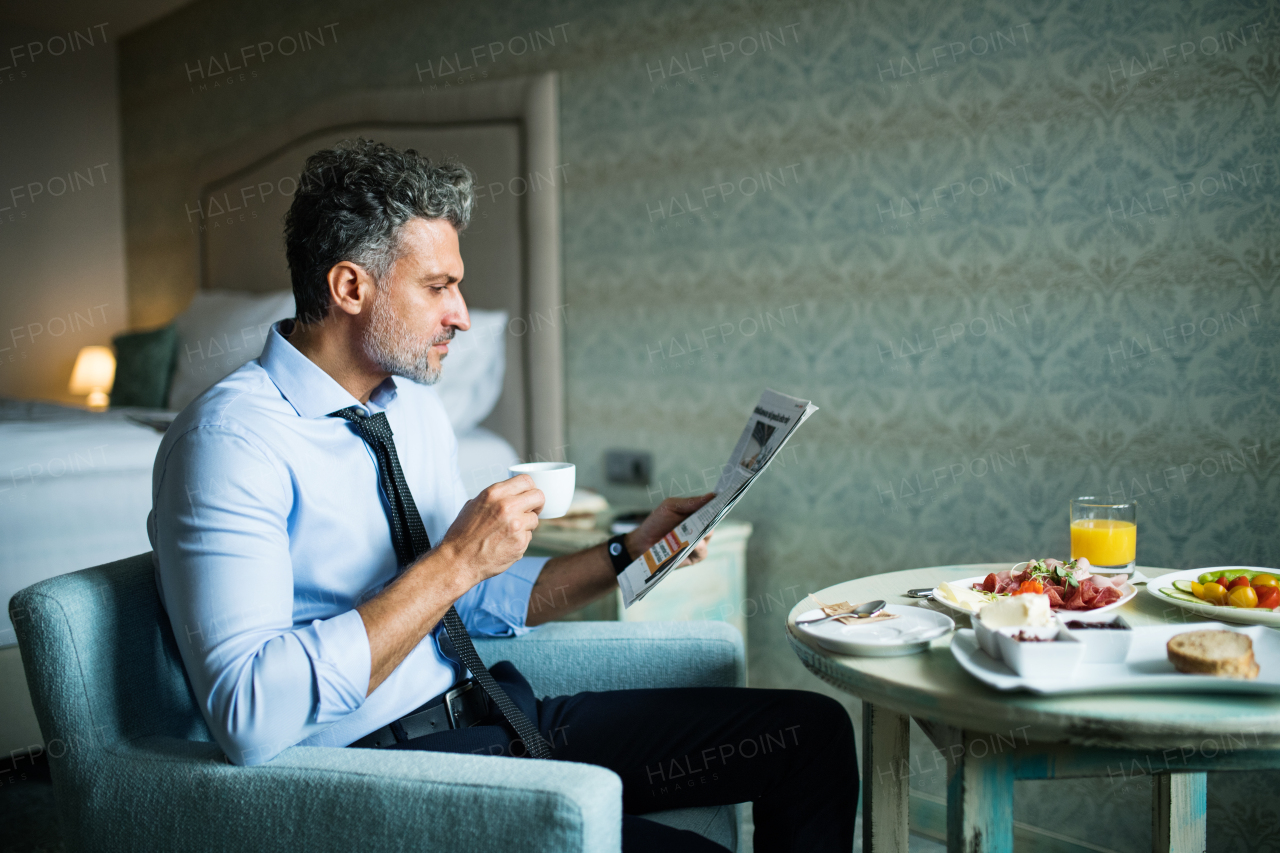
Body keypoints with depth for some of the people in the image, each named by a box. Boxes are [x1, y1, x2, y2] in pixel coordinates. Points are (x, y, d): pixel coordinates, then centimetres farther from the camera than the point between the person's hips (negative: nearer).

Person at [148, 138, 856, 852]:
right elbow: (251, 719, -26)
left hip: (492, 709, 8)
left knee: (814, 730, -1)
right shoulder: (230, 440, -16)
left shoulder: (417, 405, 10)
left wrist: (632, 554, 6)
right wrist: (454, 563, -25)